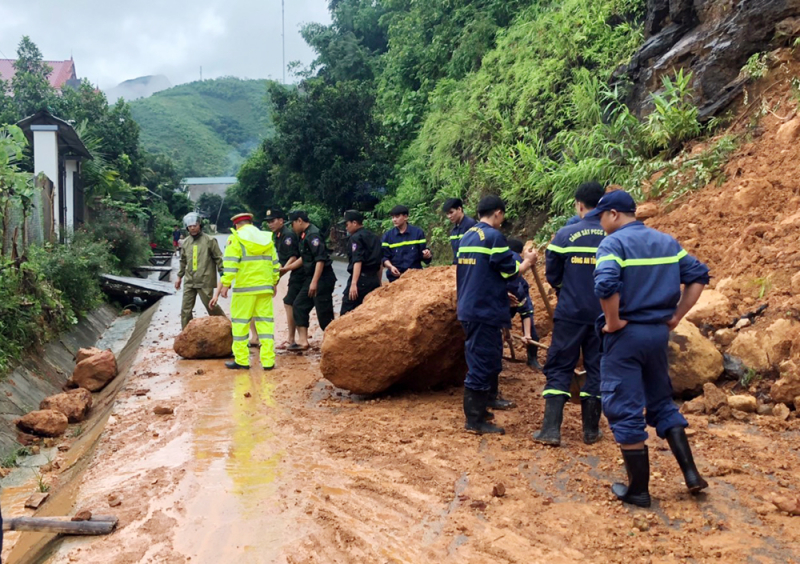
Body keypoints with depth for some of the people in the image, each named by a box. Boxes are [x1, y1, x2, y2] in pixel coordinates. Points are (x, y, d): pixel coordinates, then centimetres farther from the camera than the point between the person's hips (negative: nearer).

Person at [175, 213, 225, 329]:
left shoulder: (209, 241, -6)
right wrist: (179, 277, 21)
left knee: (211, 306, 2)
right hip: (189, 281, 5)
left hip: (205, 281, -5)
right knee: (185, 309, 4)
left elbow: (219, 259, -5)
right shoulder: (185, 243, 10)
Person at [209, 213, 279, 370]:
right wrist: (273, 283, 21)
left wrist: (225, 285, -10)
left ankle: (241, 360, 8)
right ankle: (268, 360, 4)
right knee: (265, 322, 6)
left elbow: (230, 266, -11)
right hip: (265, 287, 4)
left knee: (240, 322, 5)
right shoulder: (267, 238, 12)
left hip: (244, 288, -4)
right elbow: (275, 264, 14)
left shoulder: (236, 239, -2)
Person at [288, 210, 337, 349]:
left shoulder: (313, 235, -16)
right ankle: (303, 341, 13)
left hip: (322, 279, -11)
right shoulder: (304, 235, 15)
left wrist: (315, 282, -27)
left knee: (324, 313, -7)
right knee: (299, 306, 10)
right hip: (311, 278, 11)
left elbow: (320, 259, -24)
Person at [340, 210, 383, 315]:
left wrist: (354, 283, -26)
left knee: (346, 314, -7)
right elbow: (379, 263, 20)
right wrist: (379, 283, 25)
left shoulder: (356, 237, -7)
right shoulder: (374, 237, 17)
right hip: (374, 279, 8)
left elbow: (357, 261, -19)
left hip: (361, 279, -8)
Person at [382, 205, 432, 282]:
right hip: (395, 277, 0)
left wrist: (427, 254, -18)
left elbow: (423, 253, 5)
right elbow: (384, 256, 4)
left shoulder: (418, 232, 3)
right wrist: (391, 267, -15)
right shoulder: (388, 235, 5)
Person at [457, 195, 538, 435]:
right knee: (482, 362, -4)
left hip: (470, 307, 9)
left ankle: (490, 398, 40)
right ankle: (475, 420, 1)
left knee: (491, 356, 24)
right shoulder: (494, 236, -14)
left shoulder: (466, 237, 13)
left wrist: (502, 293, 32)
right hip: (484, 310, -9)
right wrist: (528, 262, 8)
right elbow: (510, 272, -11)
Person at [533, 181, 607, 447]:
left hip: (570, 313, -1)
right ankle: (591, 430, 18)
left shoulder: (565, 234, -7)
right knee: (597, 369, 12)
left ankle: (551, 430, 2)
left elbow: (552, 276, 1)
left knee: (559, 368, 6)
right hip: (604, 315, 2)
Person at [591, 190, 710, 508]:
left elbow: (606, 285, -28)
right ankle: (691, 474, 18)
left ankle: (638, 490, 11)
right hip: (659, 332, 7)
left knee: (625, 410, 3)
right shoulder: (667, 241, 10)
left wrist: (613, 322, -14)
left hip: (626, 335, -6)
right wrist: (675, 317, 8)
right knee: (661, 403, 22)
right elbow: (699, 276, 8)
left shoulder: (613, 243, -11)